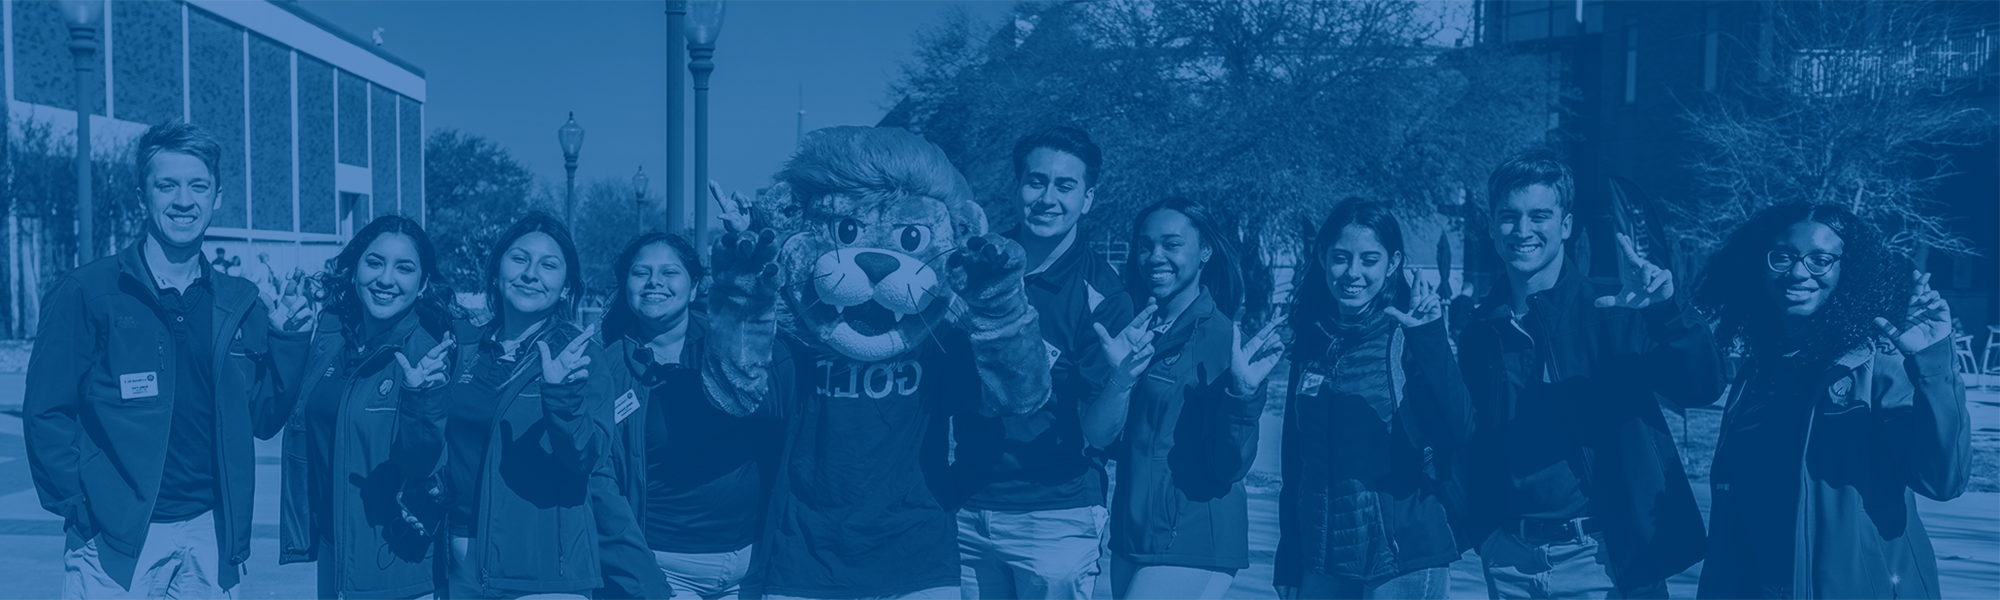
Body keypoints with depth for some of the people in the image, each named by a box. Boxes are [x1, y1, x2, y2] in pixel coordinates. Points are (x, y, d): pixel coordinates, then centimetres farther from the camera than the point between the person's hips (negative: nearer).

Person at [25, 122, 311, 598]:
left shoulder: (241, 304, 7)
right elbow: (45, 414, -4)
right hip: (115, 539, -3)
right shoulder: (86, 293, -3)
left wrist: (284, 340, -5)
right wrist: (81, 508, -11)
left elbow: (263, 420, 8)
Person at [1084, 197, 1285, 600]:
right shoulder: (1131, 333, 5)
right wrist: (1122, 377, -23)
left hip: (1194, 544, -5)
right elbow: (1098, 436, -6)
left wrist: (1241, 392, -29)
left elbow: (1230, 467, -13)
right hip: (1130, 534, 5)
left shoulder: (1226, 337, -9)